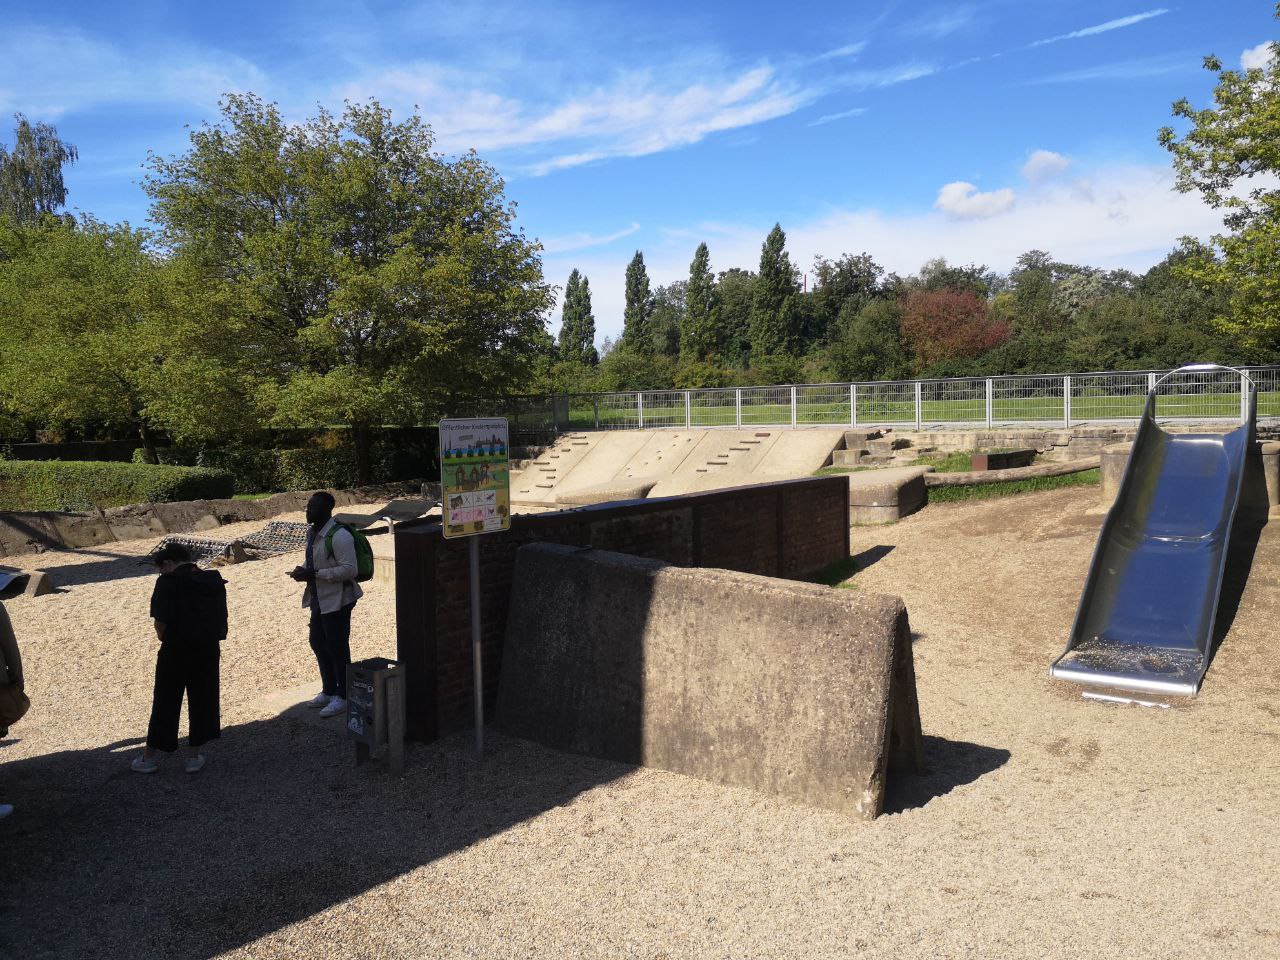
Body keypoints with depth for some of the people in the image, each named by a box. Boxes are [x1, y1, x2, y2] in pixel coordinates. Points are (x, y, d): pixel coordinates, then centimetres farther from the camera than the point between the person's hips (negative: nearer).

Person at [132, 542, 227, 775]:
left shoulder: (167, 582, -11)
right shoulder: (214, 580, 4)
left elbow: (160, 622, -16)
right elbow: (221, 618, 5)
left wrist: (165, 639, 2)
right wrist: (212, 639, 12)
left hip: (175, 651, -4)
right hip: (209, 650, 4)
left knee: (165, 703, 9)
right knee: (202, 701, 13)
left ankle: (149, 757, 22)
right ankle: (193, 757, 20)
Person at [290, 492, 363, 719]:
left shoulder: (339, 536, -21)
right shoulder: (312, 532, 9)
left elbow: (350, 570, -26)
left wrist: (314, 574, -25)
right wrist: (303, 569, -1)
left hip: (337, 600, -10)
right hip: (319, 599, 10)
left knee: (337, 648, -1)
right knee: (318, 643, 19)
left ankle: (343, 698, 14)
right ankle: (329, 691, 35)